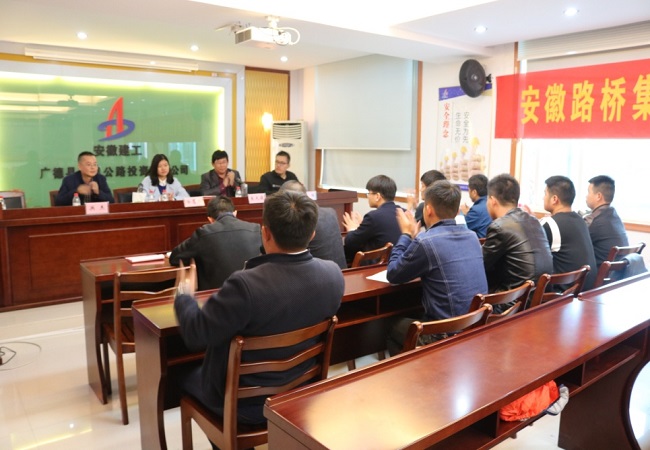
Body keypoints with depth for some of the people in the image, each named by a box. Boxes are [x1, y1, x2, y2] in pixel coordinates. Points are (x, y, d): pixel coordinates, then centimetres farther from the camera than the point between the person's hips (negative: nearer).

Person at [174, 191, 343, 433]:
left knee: (184, 374, 25)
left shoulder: (245, 284, -34)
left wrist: (184, 296, -2)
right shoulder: (333, 274, -16)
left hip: (245, 404, -5)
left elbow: (194, 335, -21)